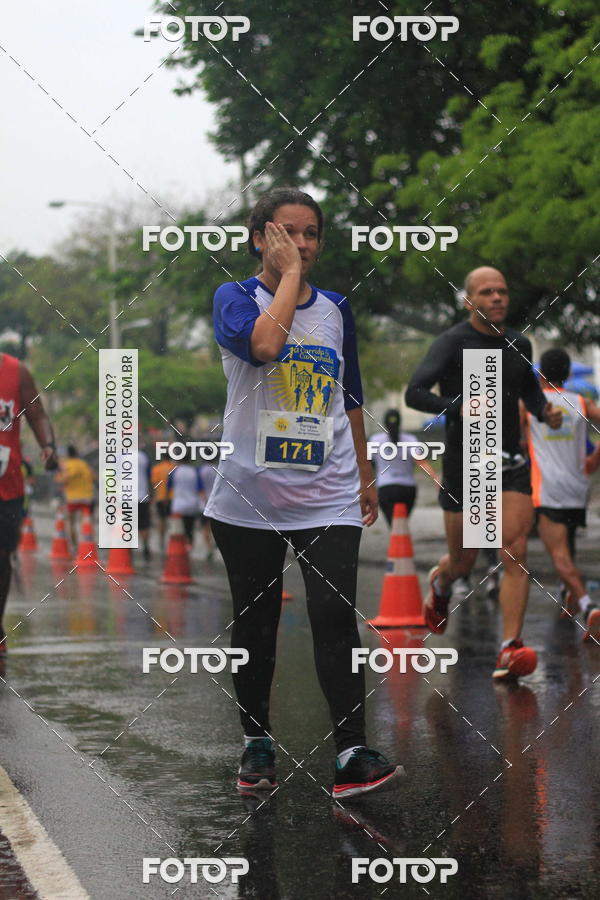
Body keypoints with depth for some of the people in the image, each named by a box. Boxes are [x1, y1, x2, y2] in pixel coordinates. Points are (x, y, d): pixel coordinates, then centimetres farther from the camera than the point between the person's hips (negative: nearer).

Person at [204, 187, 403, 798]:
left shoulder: (335, 308, 11)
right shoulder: (235, 298, -2)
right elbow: (264, 344, -26)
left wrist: (365, 474, 22)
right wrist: (289, 274, -15)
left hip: (328, 496, 2)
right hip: (249, 495, -1)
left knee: (335, 619, -11)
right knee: (254, 622, 9)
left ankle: (352, 756, -15)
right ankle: (256, 742, 24)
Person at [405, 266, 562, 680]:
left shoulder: (519, 344, 9)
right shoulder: (452, 343, -7)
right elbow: (415, 393, -17)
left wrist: (545, 411, 5)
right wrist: (458, 406, -33)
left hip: (511, 463, 3)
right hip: (463, 464, -3)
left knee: (515, 553, -14)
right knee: (464, 560, 10)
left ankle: (510, 650, -15)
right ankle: (440, 583, 47)